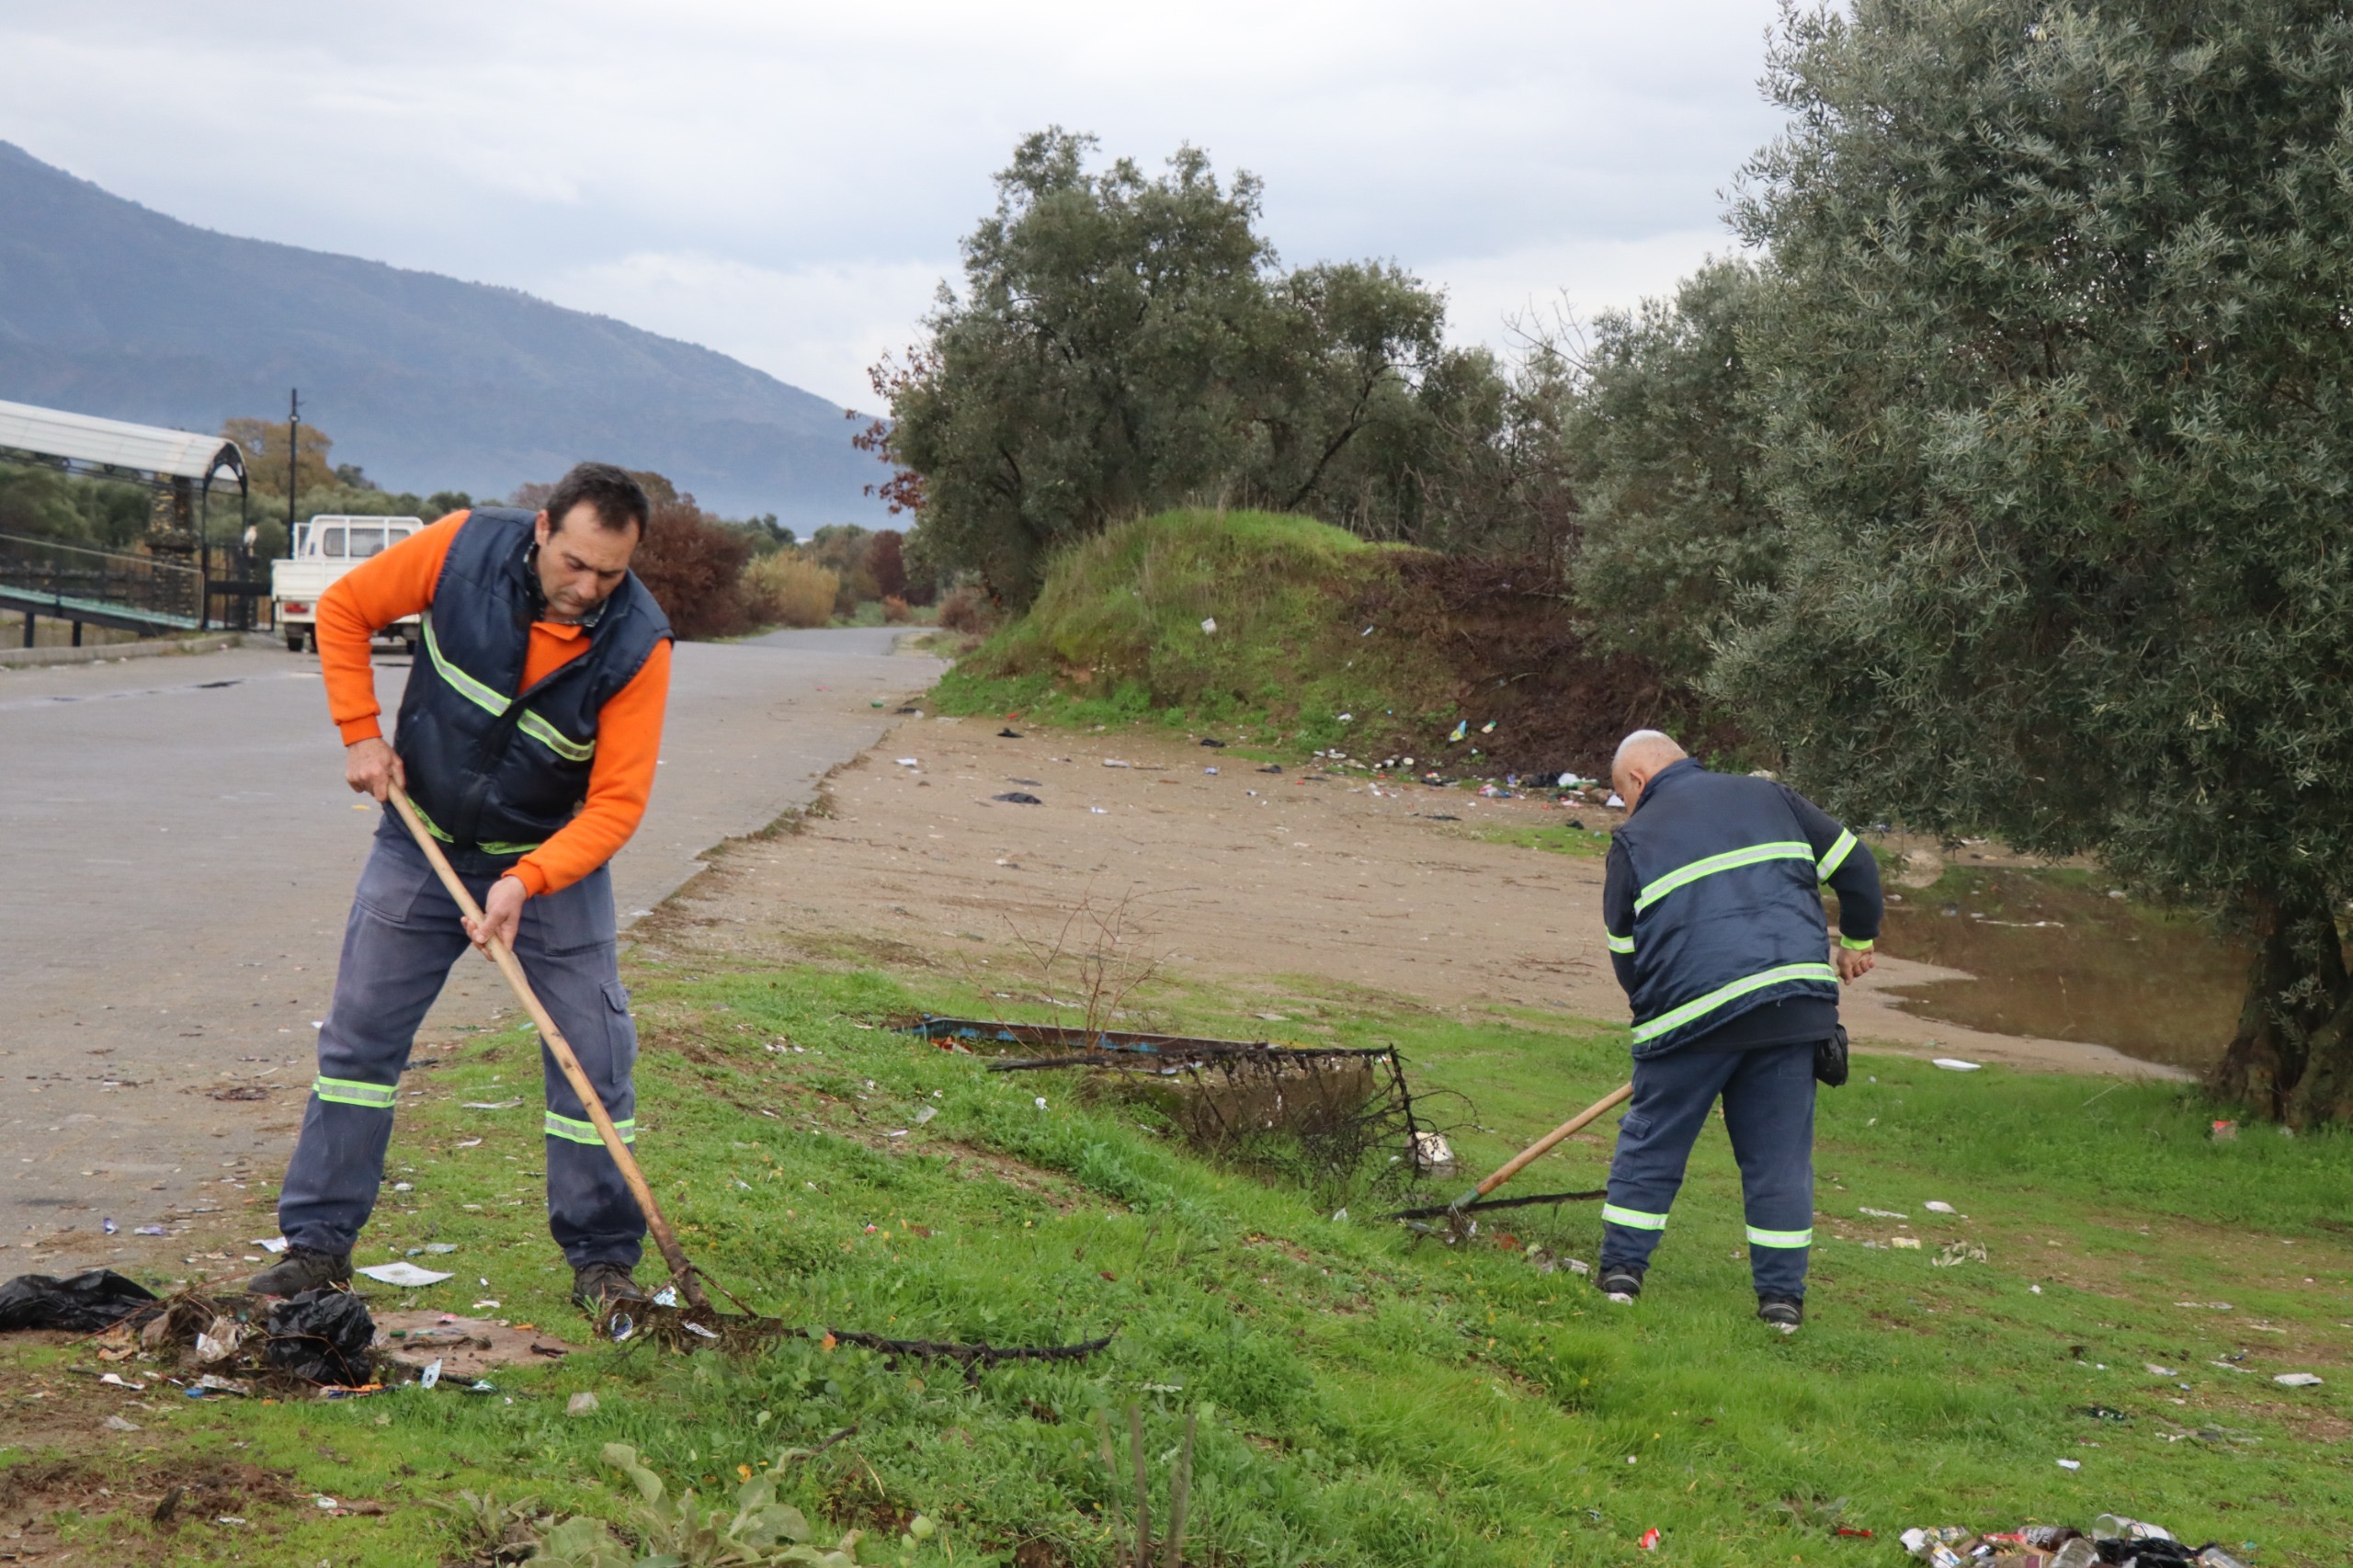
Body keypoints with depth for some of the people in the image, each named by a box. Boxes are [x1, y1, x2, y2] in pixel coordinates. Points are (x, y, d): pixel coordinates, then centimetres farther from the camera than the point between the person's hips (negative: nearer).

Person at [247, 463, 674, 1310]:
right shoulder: (465, 548, -20)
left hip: (553, 857, -1)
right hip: (422, 841, 1)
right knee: (359, 1036, 4)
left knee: (595, 1055, -3)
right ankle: (318, 1240, 14)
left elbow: (617, 801, -21)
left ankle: (602, 1260, 10)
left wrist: (526, 881, -32)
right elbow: (344, 609, -4)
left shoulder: (637, 644, -23)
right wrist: (361, 732, -9)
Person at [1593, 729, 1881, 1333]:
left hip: (1693, 1010, -2)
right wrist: (1857, 941, 29)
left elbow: (1625, 953, 7)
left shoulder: (1636, 837, 8)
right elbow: (1855, 865, 14)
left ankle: (1621, 1268, 14)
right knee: (1779, 1150, 7)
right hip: (1796, 995, 2)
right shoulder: (1767, 796, 16)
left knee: (1651, 1139, 13)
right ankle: (1782, 1295, 7)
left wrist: (1657, 1013, 21)